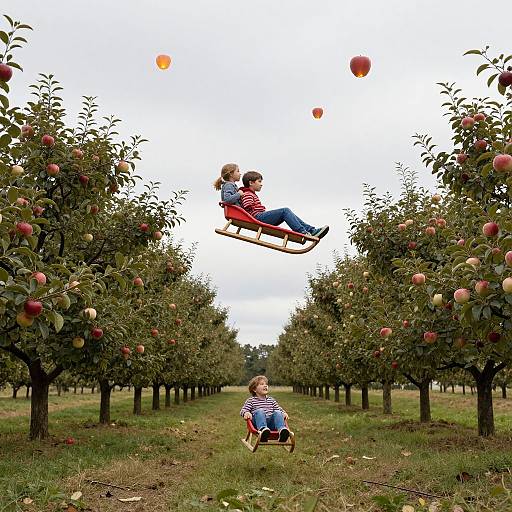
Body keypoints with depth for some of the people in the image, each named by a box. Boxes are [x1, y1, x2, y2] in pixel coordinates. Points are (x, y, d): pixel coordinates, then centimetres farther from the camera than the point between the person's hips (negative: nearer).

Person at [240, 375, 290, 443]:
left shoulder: (271, 400, 26)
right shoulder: (251, 400, 14)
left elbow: (279, 409, 25)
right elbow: (243, 410, 5)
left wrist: (283, 413, 2)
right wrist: (246, 413, -20)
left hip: (271, 423, 3)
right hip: (257, 423, -3)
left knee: (277, 413, -23)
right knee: (259, 411, -31)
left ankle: (282, 429, -53)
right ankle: (262, 429, -60)